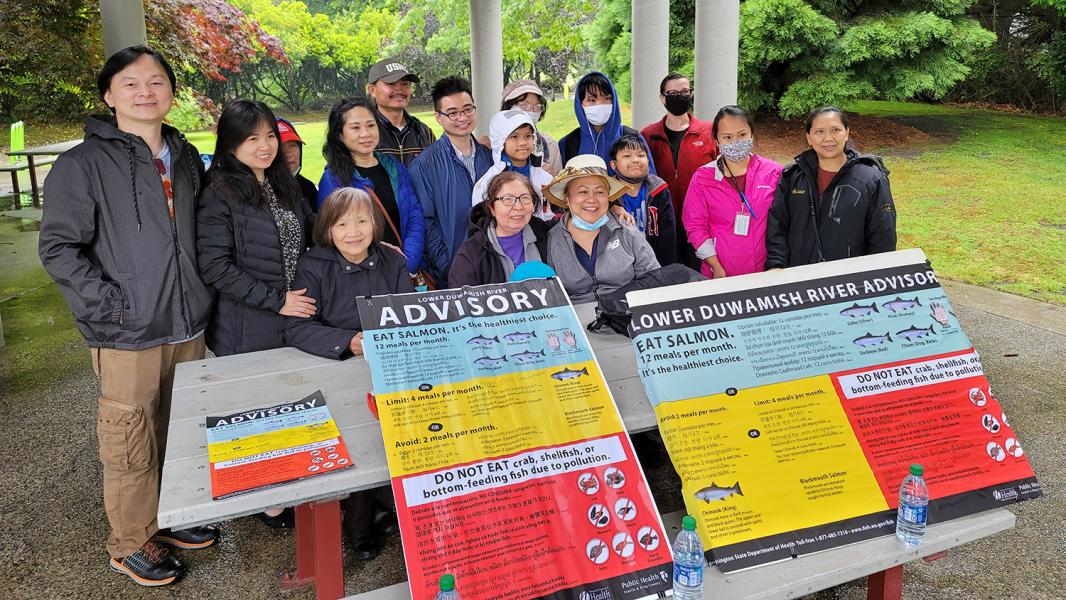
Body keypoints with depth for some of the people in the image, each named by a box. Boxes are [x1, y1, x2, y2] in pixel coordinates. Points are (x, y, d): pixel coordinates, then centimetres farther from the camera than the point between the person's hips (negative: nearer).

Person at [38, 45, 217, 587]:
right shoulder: (84, 164, -8)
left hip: (189, 327, 6)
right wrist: (111, 305, -16)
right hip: (128, 337, -5)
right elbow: (59, 248, -10)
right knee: (132, 445, 5)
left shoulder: (187, 159, 11)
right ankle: (131, 543, 24)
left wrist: (200, 293, 11)